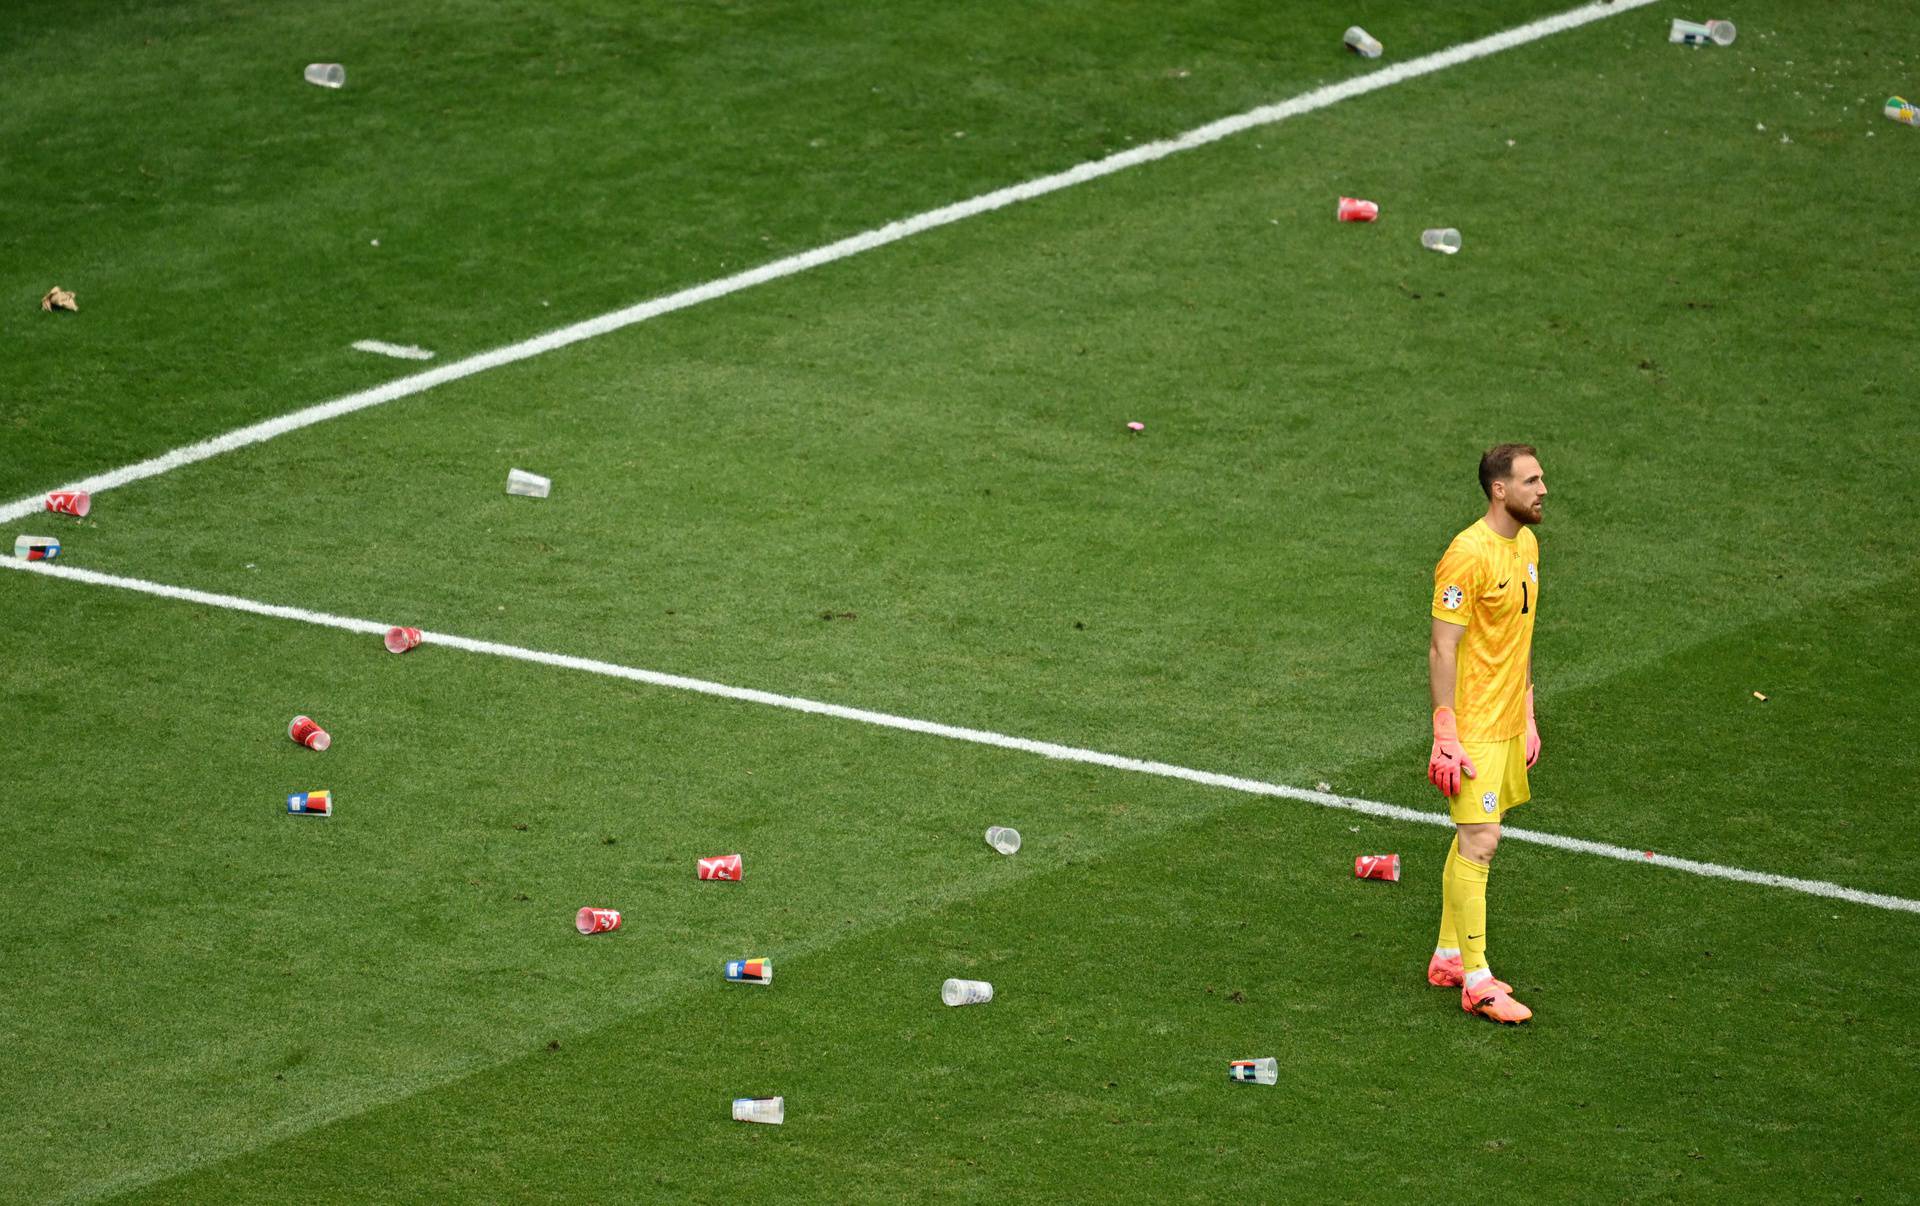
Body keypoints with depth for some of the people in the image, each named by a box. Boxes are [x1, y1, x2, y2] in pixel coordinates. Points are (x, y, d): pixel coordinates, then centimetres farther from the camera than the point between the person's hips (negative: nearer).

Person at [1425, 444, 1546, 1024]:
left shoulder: (1526, 545, 10)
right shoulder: (1468, 554, -19)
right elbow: (1443, 650, -18)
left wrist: (1528, 715, 21)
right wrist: (1446, 735, -20)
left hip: (1508, 724, 9)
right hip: (1473, 727, -9)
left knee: (1474, 839, 14)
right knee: (1479, 843, -8)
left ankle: (1449, 956, 24)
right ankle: (1477, 981, -6)